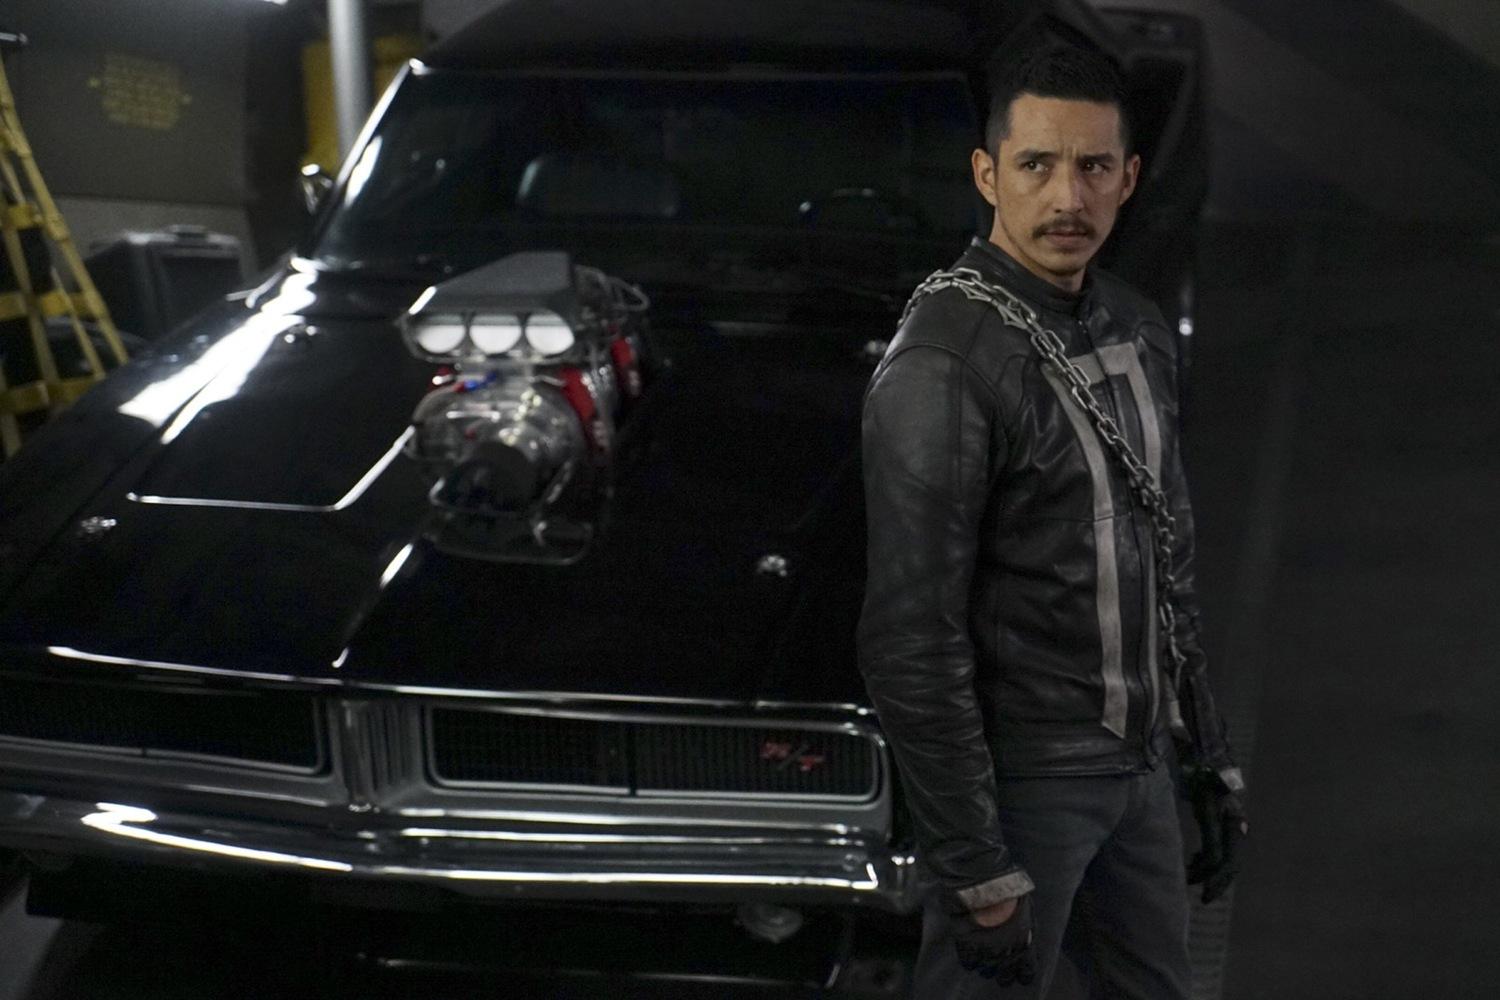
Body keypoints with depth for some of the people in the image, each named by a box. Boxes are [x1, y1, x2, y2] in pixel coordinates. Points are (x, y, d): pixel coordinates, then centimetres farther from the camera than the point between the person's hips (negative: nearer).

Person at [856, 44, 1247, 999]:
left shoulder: (1139, 331, 6)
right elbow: (912, 642, -22)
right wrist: (976, 872, -21)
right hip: (1026, 777, -8)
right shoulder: (942, 368, -20)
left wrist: (1213, 759, 14)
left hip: (1140, 767, 8)